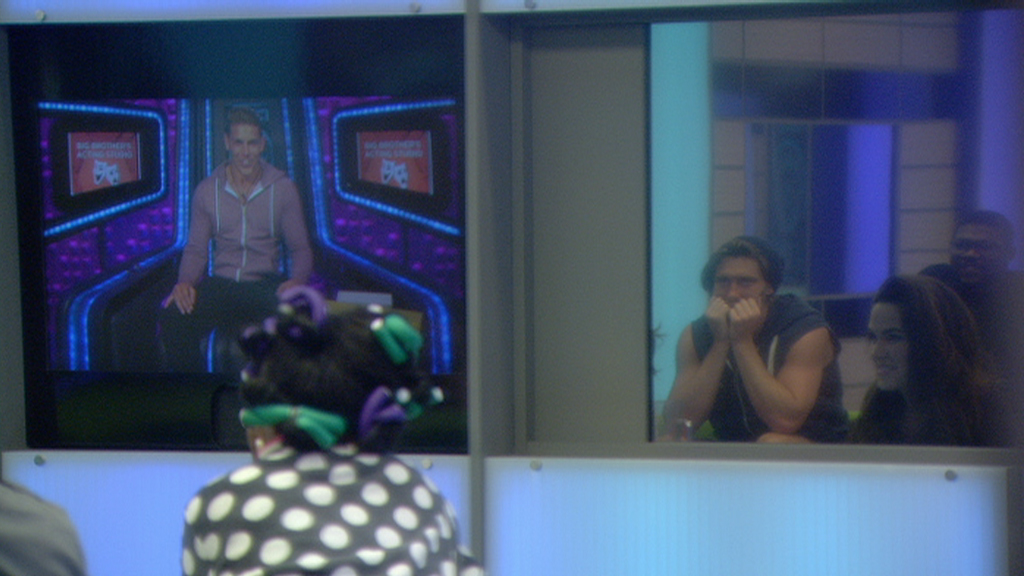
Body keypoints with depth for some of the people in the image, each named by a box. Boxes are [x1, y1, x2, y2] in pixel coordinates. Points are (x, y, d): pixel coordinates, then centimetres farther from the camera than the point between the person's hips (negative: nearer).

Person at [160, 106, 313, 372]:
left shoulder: (283, 188, 5)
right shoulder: (207, 190, 8)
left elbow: (300, 248, 7)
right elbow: (195, 249, 12)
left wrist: (297, 280, -16)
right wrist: (185, 281, -11)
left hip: (265, 285, -1)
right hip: (220, 285, 1)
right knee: (173, 319, -31)